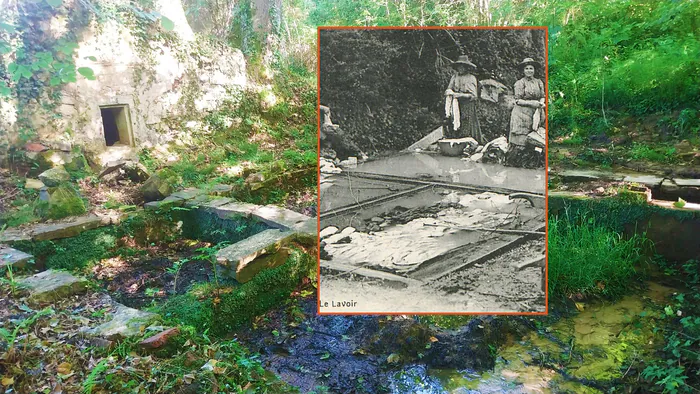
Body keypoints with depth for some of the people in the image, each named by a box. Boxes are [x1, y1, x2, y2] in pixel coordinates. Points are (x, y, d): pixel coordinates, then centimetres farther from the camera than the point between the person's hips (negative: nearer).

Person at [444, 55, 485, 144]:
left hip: (467, 108, -3)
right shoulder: (454, 77, 12)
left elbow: (473, 96, -7)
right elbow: (448, 91, 12)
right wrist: (449, 93, -11)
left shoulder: (471, 78, 0)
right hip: (455, 107, 4)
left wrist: (459, 95, -14)